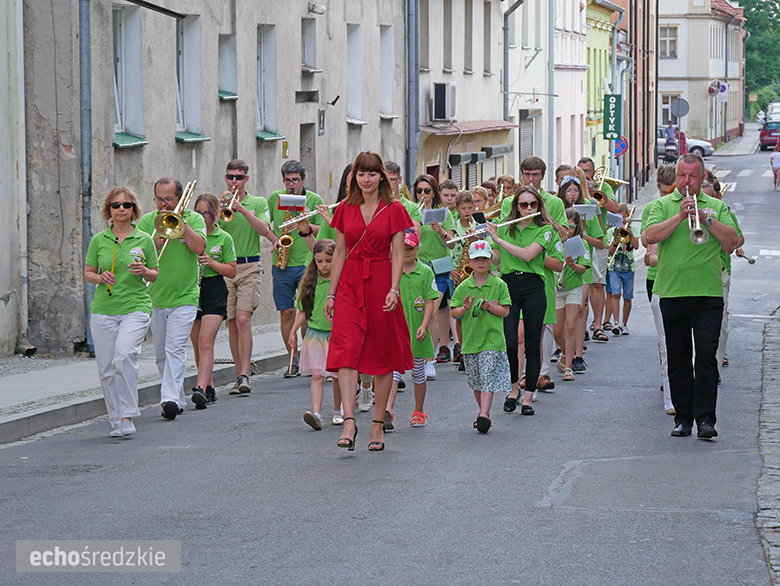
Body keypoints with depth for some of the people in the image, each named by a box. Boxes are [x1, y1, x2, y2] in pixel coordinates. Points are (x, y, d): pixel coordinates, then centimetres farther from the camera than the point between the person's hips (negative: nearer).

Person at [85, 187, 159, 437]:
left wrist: (144, 272, -11)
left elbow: (155, 275, 11)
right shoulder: (99, 240, 7)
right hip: (103, 310, 2)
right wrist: (100, 278, -9)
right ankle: (116, 422, 16)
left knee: (124, 355, -25)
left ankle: (127, 415, -17)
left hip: (135, 307, -2)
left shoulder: (144, 239, 5)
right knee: (106, 368, 2)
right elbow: (88, 273, 12)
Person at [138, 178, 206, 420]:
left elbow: (199, 247, -14)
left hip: (184, 298, -4)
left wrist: (181, 221, -14)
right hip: (154, 298, 4)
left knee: (175, 350, -16)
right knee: (161, 354, 10)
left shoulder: (194, 219, 2)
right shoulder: (147, 221, 6)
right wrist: (154, 245, -21)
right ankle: (178, 399, 22)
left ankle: (170, 398, -22)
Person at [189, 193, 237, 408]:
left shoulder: (224, 238, 2)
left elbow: (232, 271, 2)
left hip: (214, 291, -4)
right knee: (197, 344, 8)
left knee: (206, 341, -16)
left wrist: (212, 262, -14)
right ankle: (210, 389, 21)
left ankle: (201, 388, -26)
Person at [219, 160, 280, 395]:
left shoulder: (258, 203, 8)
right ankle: (240, 376, 13)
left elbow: (264, 230, -8)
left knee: (243, 319, -17)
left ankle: (244, 375, -21)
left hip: (249, 267, -2)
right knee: (232, 324, 4)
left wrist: (243, 210, -17)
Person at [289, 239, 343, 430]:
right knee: (317, 375, -6)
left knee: (338, 375, 8)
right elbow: (303, 310, 13)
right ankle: (316, 414, -14)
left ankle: (337, 411, 26)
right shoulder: (310, 281, 4)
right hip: (315, 333, 2)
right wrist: (293, 331, 12)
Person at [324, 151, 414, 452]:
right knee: (346, 350, -13)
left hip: (381, 283, -2)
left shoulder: (394, 210, 1)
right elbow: (339, 253, 11)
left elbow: (397, 255, -3)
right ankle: (349, 422, -20)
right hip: (349, 283, 2)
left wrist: (394, 289, -15)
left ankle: (378, 424, 13)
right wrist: (331, 293, 8)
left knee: (382, 354, 4)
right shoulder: (345, 209, 9)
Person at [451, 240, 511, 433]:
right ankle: (484, 412, 25)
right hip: (470, 339, 3)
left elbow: (505, 311, 0)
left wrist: (490, 306, -16)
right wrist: (465, 308, -13)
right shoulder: (464, 287, 6)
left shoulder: (499, 285, 1)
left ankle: (484, 415, -18)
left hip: (492, 339, -3)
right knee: (475, 381, 11)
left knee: (488, 378, -12)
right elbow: (454, 313, 7)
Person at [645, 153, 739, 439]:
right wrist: (681, 215, -15)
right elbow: (650, 236, -8)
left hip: (709, 293, -1)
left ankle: (705, 418, -10)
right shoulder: (663, 205, 9)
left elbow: (732, 241, 0)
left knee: (706, 356, -9)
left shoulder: (716, 207, 11)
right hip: (672, 293, 1)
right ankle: (683, 417, 13)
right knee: (678, 359, 6)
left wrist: (706, 218, -11)